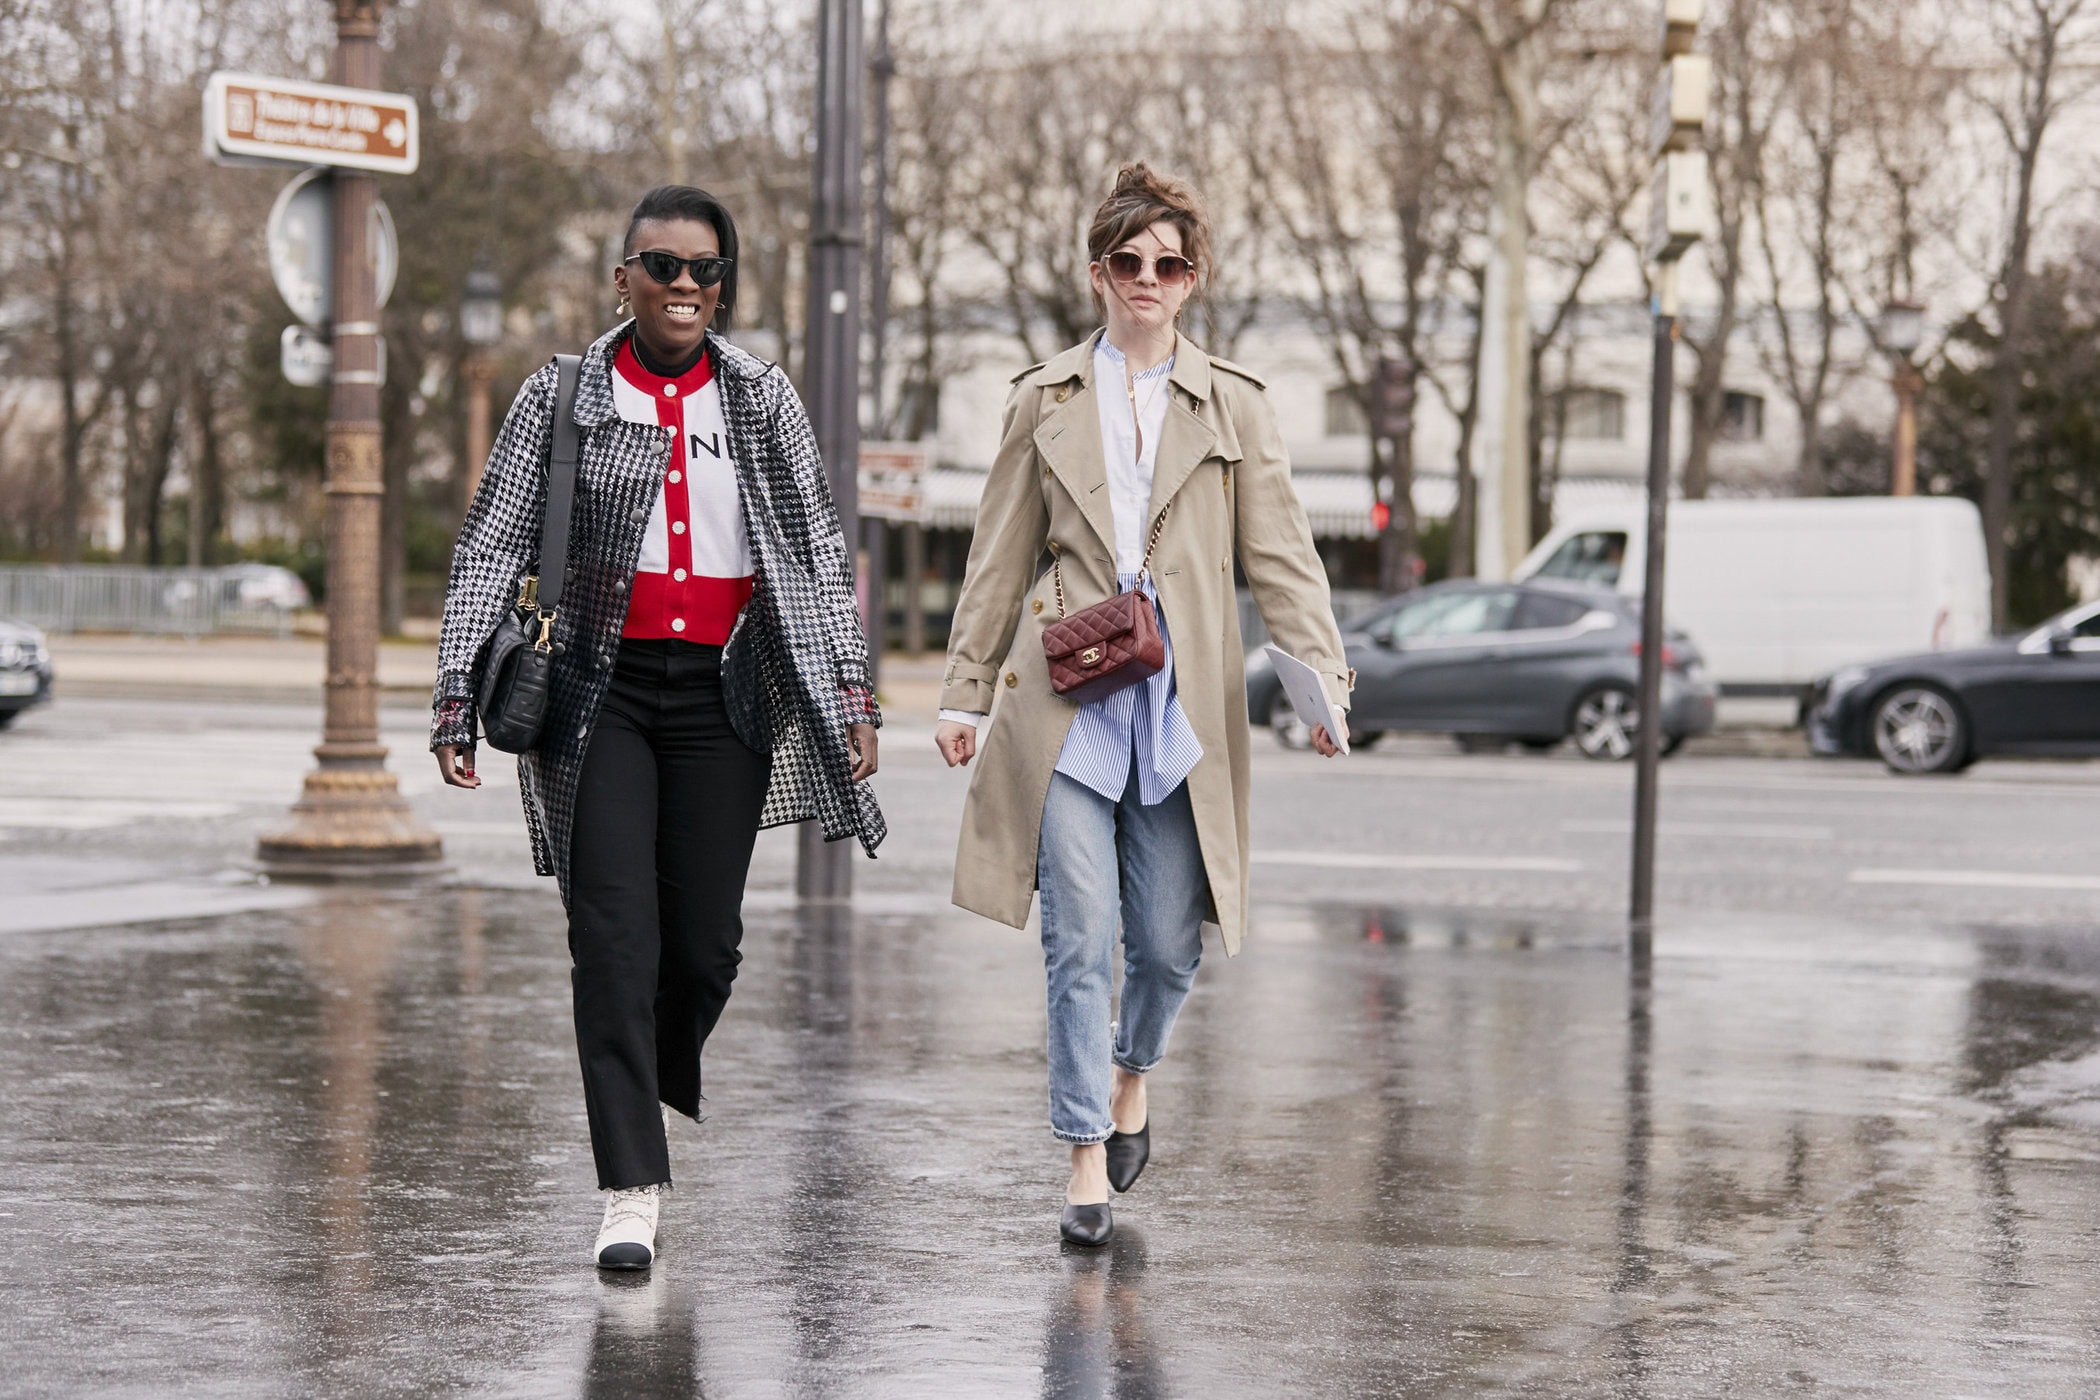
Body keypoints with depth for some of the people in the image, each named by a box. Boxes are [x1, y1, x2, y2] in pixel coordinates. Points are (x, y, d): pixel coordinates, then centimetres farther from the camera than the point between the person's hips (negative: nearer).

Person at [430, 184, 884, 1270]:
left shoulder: (761, 398, 9)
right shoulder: (563, 397, 3)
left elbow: (818, 551, 13)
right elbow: (491, 548, 3)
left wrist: (852, 690, 7)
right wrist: (457, 694, -4)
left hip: (725, 694, 2)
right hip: (605, 692, -2)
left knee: (706, 940, 3)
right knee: (614, 939, -11)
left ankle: (658, 1092, 34)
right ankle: (630, 1192, -10)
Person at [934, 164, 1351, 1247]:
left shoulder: (1232, 406, 10)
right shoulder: (1045, 400, 11)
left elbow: (1281, 557, 5)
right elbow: (999, 559, 12)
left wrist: (1322, 676, -9)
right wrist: (965, 692, 8)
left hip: (1181, 704, 1)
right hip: (1065, 700, -1)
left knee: (1168, 942, 2)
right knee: (1078, 939, -7)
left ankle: (1130, 1075, 33)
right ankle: (1087, 1160, 2)